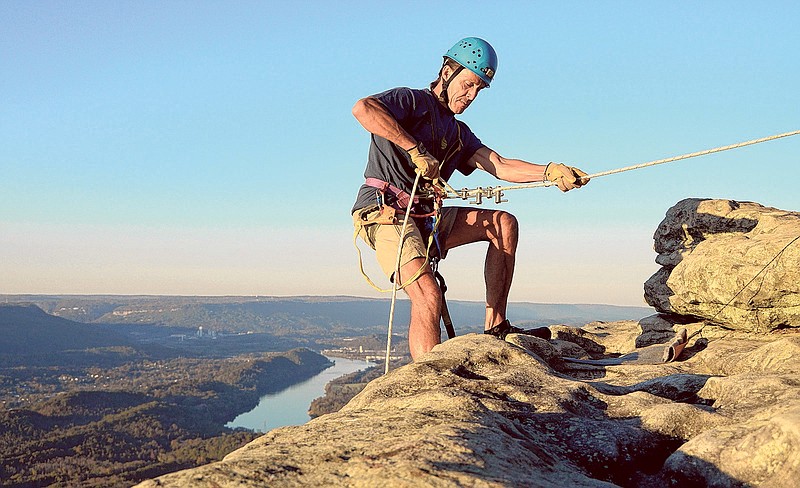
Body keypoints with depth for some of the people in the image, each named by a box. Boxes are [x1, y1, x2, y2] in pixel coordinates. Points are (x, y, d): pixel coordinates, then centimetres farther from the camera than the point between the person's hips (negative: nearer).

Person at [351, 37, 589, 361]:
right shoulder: (413, 102, 0)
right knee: (429, 297, -27)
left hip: (426, 219, 8)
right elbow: (362, 108, -21)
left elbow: (499, 166, 7)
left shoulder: (458, 133, 23)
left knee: (504, 224, 4)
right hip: (385, 214, -8)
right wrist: (416, 149, -22)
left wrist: (550, 172, -10)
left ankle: (495, 327, 3)